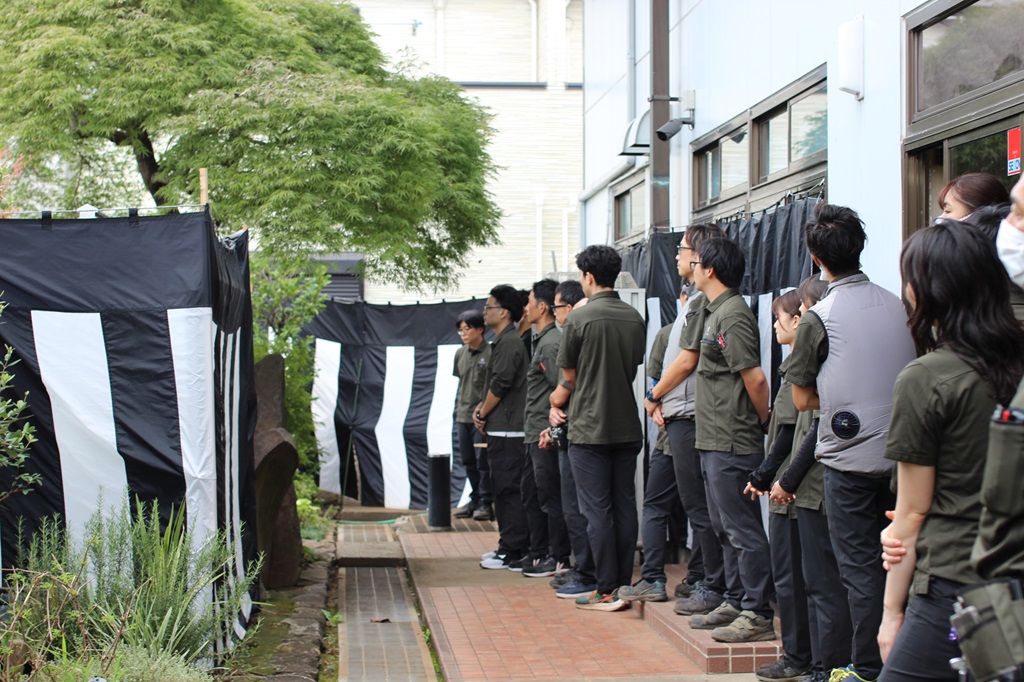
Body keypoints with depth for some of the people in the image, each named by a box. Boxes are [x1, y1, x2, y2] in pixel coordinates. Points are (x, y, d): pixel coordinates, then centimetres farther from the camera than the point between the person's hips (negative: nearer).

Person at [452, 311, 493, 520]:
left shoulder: (490, 353, -11)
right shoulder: (460, 354, 10)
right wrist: (458, 409, 16)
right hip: (463, 416, 7)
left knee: (483, 462, -3)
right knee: (468, 462, 12)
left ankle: (485, 503, 5)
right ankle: (475, 500, 22)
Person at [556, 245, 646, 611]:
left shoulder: (579, 318, -11)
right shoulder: (634, 318, 4)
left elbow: (569, 375, -2)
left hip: (590, 427, -5)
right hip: (628, 426, 5)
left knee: (597, 509, -1)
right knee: (625, 505, 11)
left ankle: (606, 591, 0)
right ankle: (625, 583, 15)